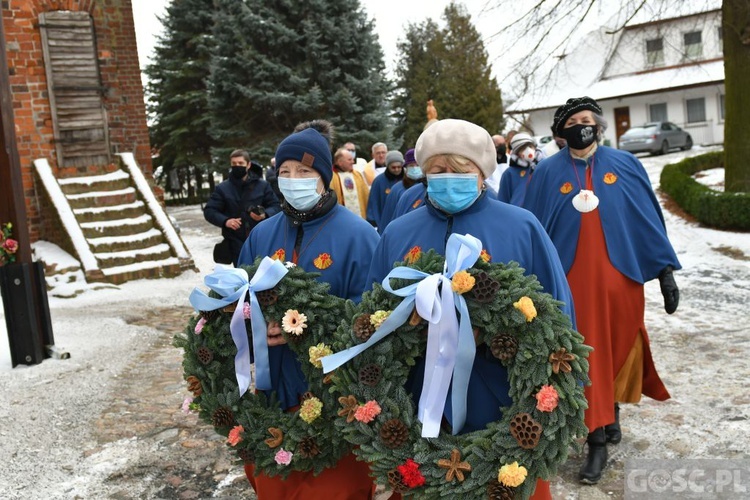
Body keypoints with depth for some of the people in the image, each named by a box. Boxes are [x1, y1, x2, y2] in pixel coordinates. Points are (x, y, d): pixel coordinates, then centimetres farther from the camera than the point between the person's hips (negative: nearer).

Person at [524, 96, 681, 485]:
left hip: (619, 276, 2)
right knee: (588, 356, 2)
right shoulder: (548, 172, 1)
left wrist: (665, 271, 1)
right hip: (573, 280, -1)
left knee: (620, 349, 13)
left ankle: (612, 413, 38)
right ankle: (597, 441, 13)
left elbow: (649, 218, 4)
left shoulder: (625, 164, 3)